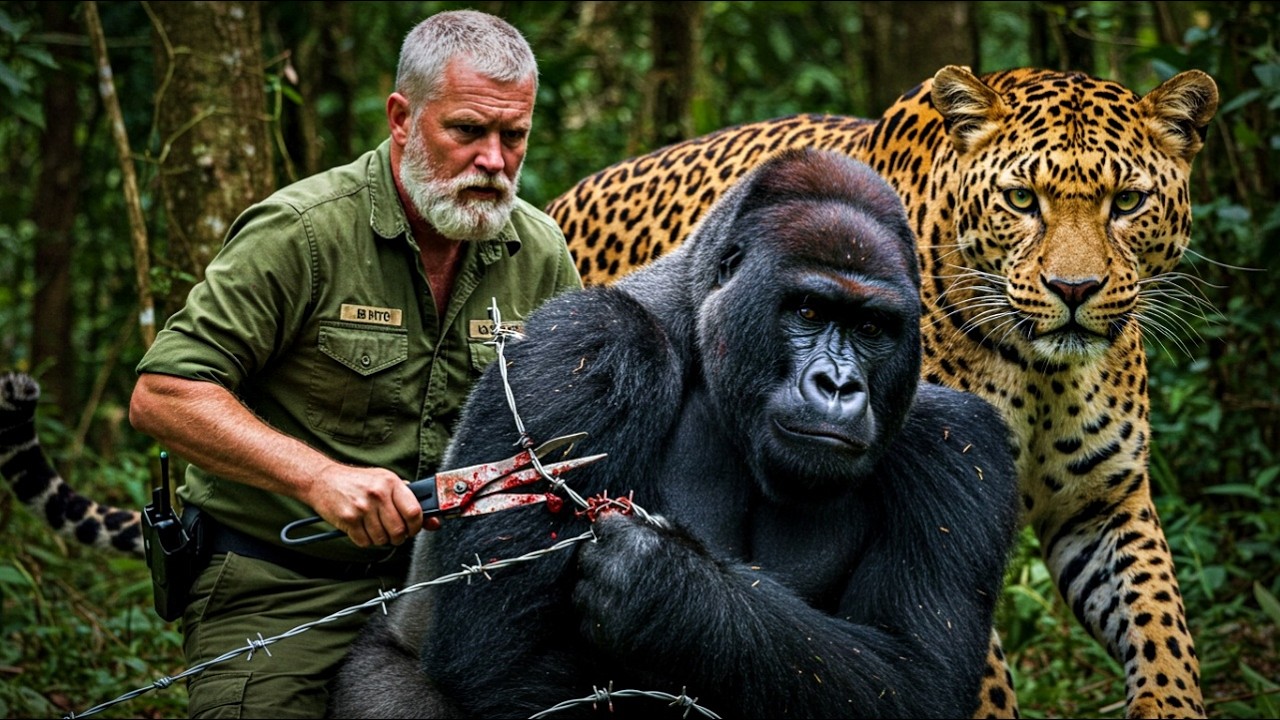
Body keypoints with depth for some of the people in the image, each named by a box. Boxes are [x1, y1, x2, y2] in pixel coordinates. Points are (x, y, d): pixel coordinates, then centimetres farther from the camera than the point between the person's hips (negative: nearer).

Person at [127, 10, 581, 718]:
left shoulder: (542, 255, 3)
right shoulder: (299, 232, -14)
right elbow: (163, 395, -17)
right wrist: (320, 477, -27)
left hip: (438, 581, 5)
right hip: (277, 590, -4)